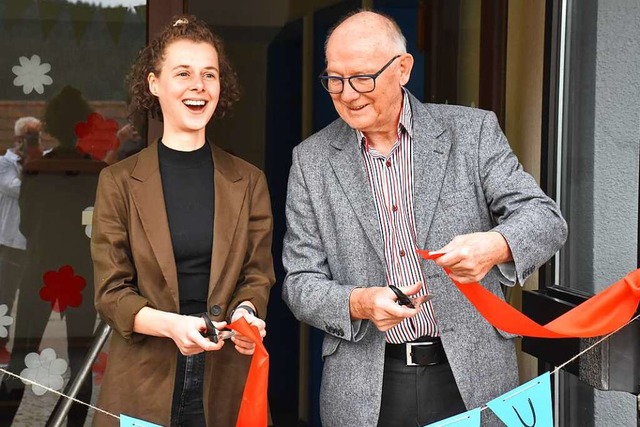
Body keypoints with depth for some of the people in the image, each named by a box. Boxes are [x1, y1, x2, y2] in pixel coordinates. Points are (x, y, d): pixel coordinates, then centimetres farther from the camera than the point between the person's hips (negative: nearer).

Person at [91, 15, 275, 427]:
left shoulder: (248, 181, 6)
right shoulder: (119, 182, 0)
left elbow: (258, 274, 5)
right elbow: (110, 292, -2)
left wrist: (245, 312, -17)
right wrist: (171, 325, -20)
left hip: (227, 379, 1)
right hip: (144, 383, -1)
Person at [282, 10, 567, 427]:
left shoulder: (472, 131, -1)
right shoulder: (312, 160, 2)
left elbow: (546, 218, -6)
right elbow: (301, 283, 2)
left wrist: (496, 246, -27)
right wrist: (359, 303, -18)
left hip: (472, 376, 0)